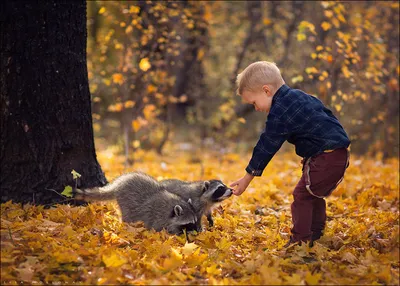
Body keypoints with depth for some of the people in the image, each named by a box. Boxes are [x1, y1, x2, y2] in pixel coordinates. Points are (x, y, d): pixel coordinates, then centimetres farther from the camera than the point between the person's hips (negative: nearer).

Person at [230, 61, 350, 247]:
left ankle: (300, 241, -5)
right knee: (314, 196, 20)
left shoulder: (279, 113, -14)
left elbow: (266, 147, -10)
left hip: (325, 157, -11)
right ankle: (315, 237, 28)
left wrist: (247, 178, -3)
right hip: (339, 154, 11)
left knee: (302, 196, -6)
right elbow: (325, 113, 25)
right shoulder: (297, 96, 15)